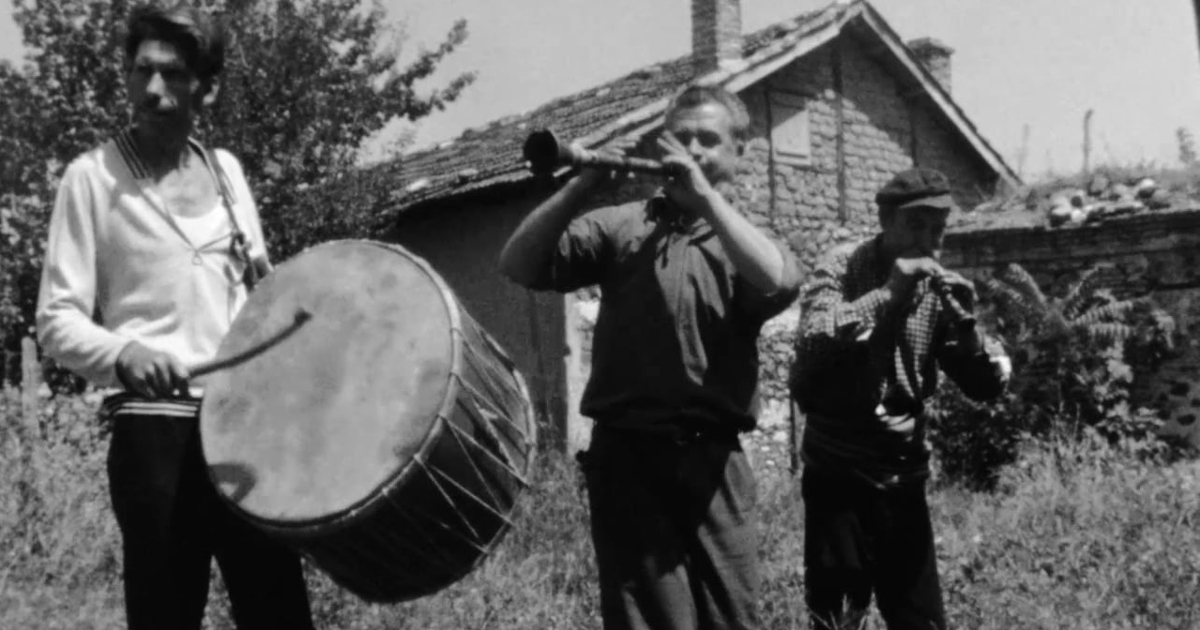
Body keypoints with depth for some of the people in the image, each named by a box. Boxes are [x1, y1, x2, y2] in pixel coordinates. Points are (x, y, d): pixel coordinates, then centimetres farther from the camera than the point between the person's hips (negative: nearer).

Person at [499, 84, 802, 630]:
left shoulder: (745, 237, 10)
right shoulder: (621, 226, 9)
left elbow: (779, 283, -14)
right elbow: (518, 266, -2)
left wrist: (704, 194, -15)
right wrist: (582, 184, -12)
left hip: (712, 458, 1)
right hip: (627, 454, -1)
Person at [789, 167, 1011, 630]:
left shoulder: (940, 286, 6)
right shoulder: (841, 269, -5)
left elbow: (988, 386, 2)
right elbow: (812, 343, -24)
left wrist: (963, 320, -13)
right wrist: (887, 292, -24)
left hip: (905, 478, 4)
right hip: (839, 476, -4)